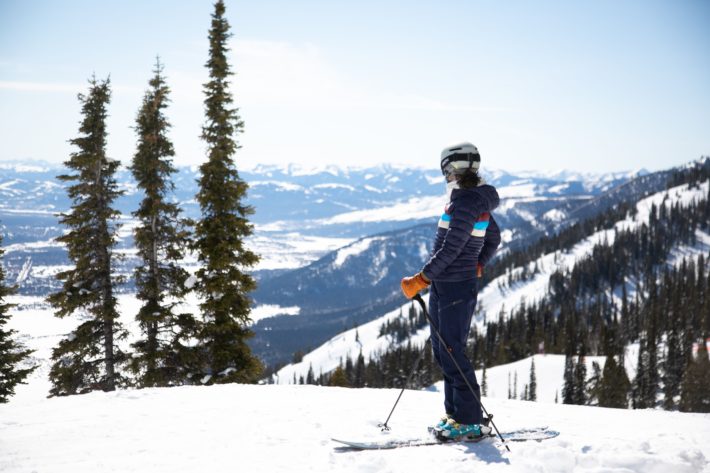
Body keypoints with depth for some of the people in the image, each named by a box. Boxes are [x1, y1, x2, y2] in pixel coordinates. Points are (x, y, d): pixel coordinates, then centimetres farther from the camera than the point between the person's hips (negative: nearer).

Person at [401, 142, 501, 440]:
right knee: (442, 351, 15)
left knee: (452, 353, -5)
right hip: (443, 287, 10)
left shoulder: (466, 203, -18)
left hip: (455, 289, -10)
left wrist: (420, 280, -20)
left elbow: (449, 250, -23)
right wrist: (476, 268, 24)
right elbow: (494, 239, 24)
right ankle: (455, 413, 23)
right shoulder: (475, 200, 12)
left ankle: (471, 421, 3)